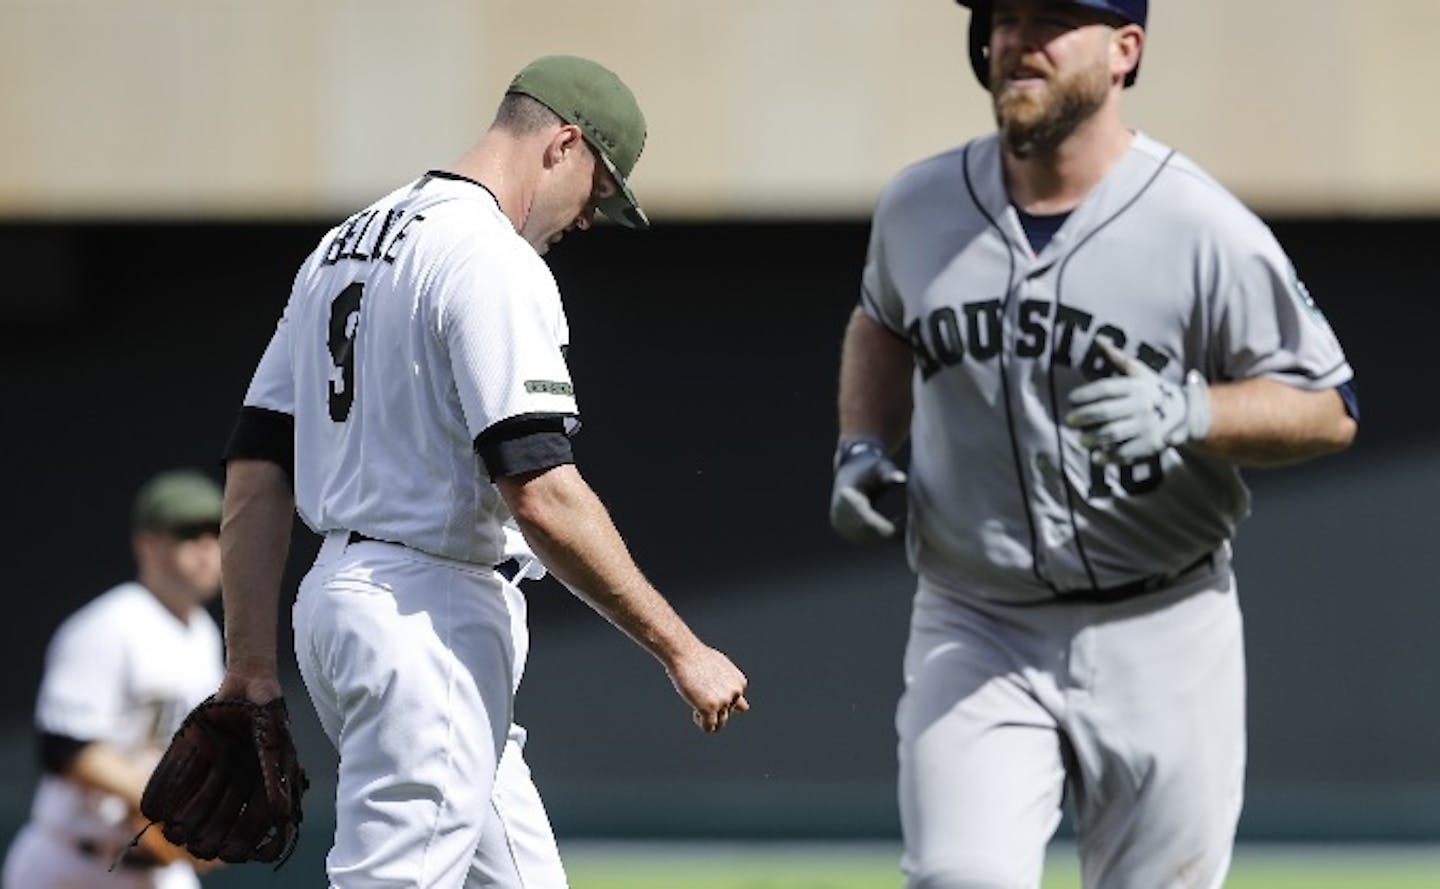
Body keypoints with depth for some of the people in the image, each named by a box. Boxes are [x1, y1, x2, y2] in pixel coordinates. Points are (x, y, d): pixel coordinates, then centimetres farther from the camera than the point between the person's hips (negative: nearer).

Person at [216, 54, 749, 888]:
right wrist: (679, 648, -17)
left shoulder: (346, 247, 15)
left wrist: (252, 658, 13)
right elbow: (542, 494, -22)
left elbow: (257, 463, 14)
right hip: (431, 621, -10)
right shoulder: (492, 258, -14)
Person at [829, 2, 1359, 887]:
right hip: (974, 634, 2)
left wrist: (1186, 411, -25)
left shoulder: (1205, 230, -12)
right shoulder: (921, 206, 1)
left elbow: (1329, 410, -7)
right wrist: (864, 448, 6)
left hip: (1158, 640, -2)